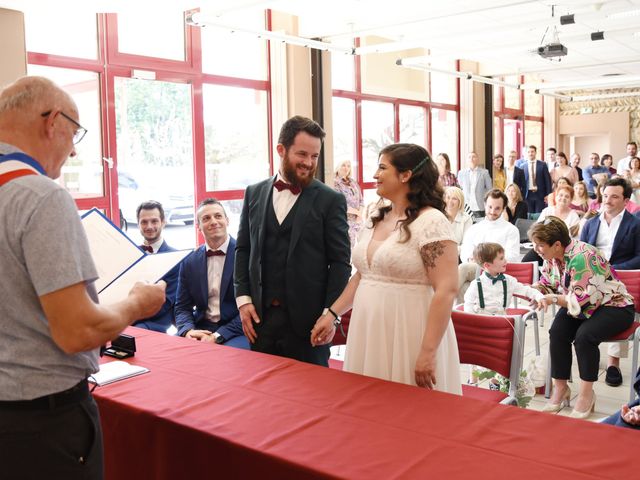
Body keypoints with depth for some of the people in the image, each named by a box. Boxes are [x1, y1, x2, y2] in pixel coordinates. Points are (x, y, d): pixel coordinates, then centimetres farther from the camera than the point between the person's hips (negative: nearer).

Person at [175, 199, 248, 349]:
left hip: (235, 332, -4)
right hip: (200, 330, 4)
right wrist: (188, 330, -12)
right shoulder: (189, 263, 8)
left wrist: (218, 336, -17)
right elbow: (182, 308, 11)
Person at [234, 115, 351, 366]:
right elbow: (243, 249, 12)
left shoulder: (331, 200, -3)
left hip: (307, 319, -3)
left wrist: (330, 314, -9)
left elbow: (340, 261, -3)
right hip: (260, 315, 3)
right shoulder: (254, 193, 8)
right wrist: (243, 298, 2)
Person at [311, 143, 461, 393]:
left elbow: (446, 290, -18)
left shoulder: (431, 222, -13)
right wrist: (332, 314, 14)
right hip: (369, 334, 7)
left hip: (408, 337, -7)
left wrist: (428, 353, -20)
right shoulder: (376, 220, 10)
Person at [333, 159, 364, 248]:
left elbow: (361, 200, 14)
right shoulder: (336, 183, -5)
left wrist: (360, 215, -3)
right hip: (344, 221, -6)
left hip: (357, 220, 6)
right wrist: (357, 212, -6)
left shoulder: (353, 182, 15)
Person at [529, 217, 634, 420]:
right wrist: (531, 288, -7)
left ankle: (586, 394, -14)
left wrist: (553, 299, -25)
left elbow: (580, 300, -26)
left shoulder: (581, 257, -29)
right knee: (557, 332, -19)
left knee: (585, 335, -32)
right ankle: (560, 388, -7)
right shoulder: (552, 256, -4)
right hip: (583, 307, 7)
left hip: (613, 306, -7)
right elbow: (547, 283, 11)